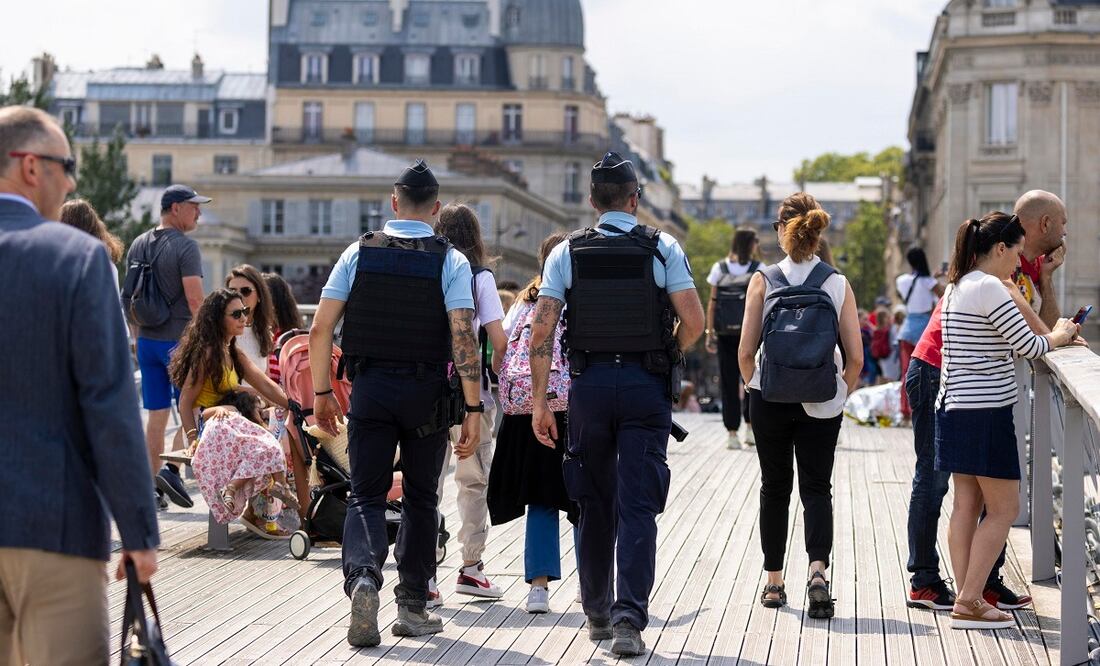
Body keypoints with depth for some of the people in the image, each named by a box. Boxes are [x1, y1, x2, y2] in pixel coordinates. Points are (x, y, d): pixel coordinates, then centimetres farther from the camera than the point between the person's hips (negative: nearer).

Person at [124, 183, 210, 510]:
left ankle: (152, 488, 10)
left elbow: (131, 298, 16)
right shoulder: (185, 246, -11)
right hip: (179, 339, -7)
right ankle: (172, 470, -13)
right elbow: (195, 300, -17)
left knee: (156, 416, 9)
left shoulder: (138, 246, 11)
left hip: (147, 340, 7)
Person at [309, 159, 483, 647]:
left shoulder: (359, 252, 2)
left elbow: (321, 328, -1)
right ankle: (412, 606, 17)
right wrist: (473, 408, -9)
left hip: (370, 386, 1)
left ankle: (363, 575, -21)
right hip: (427, 391, 0)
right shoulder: (451, 261, -3)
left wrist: (322, 392, 9)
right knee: (420, 498, 14)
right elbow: (464, 337, -12)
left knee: (366, 494, 6)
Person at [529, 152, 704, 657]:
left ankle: (597, 614, 23)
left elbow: (541, 331, -3)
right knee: (637, 507, -3)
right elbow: (693, 321, -7)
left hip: (588, 384, 2)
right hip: (646, 386, -2)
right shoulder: (662, 248, -1)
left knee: (593, 506, 14)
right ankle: (629, 616, -14)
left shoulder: (567, 253, 3)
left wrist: (540, 402, 0)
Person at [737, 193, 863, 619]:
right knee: (817, 488, 5)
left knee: (775, 487, 14)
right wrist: (840, 395, 13)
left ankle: (774, 582, 20)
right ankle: (818, 570, -18)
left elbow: (746, 352, -6)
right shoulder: (838, 284, -1)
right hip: (822, 404, 0)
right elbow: (855, 358, -3)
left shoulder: (763, 281, -5)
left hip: (770, 399, 0)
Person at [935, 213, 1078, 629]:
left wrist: (1053, 334, 17)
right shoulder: (989, 288, -15)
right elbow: (1029, 347, -14)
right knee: (1004, 509, -2)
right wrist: (1059, 335, 5)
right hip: (985, 413, -10)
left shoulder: (957, 287, 16)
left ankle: (966, 599, 12)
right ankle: (969, 602, -4)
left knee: (967, 506, 10)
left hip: (956, 408, 10)